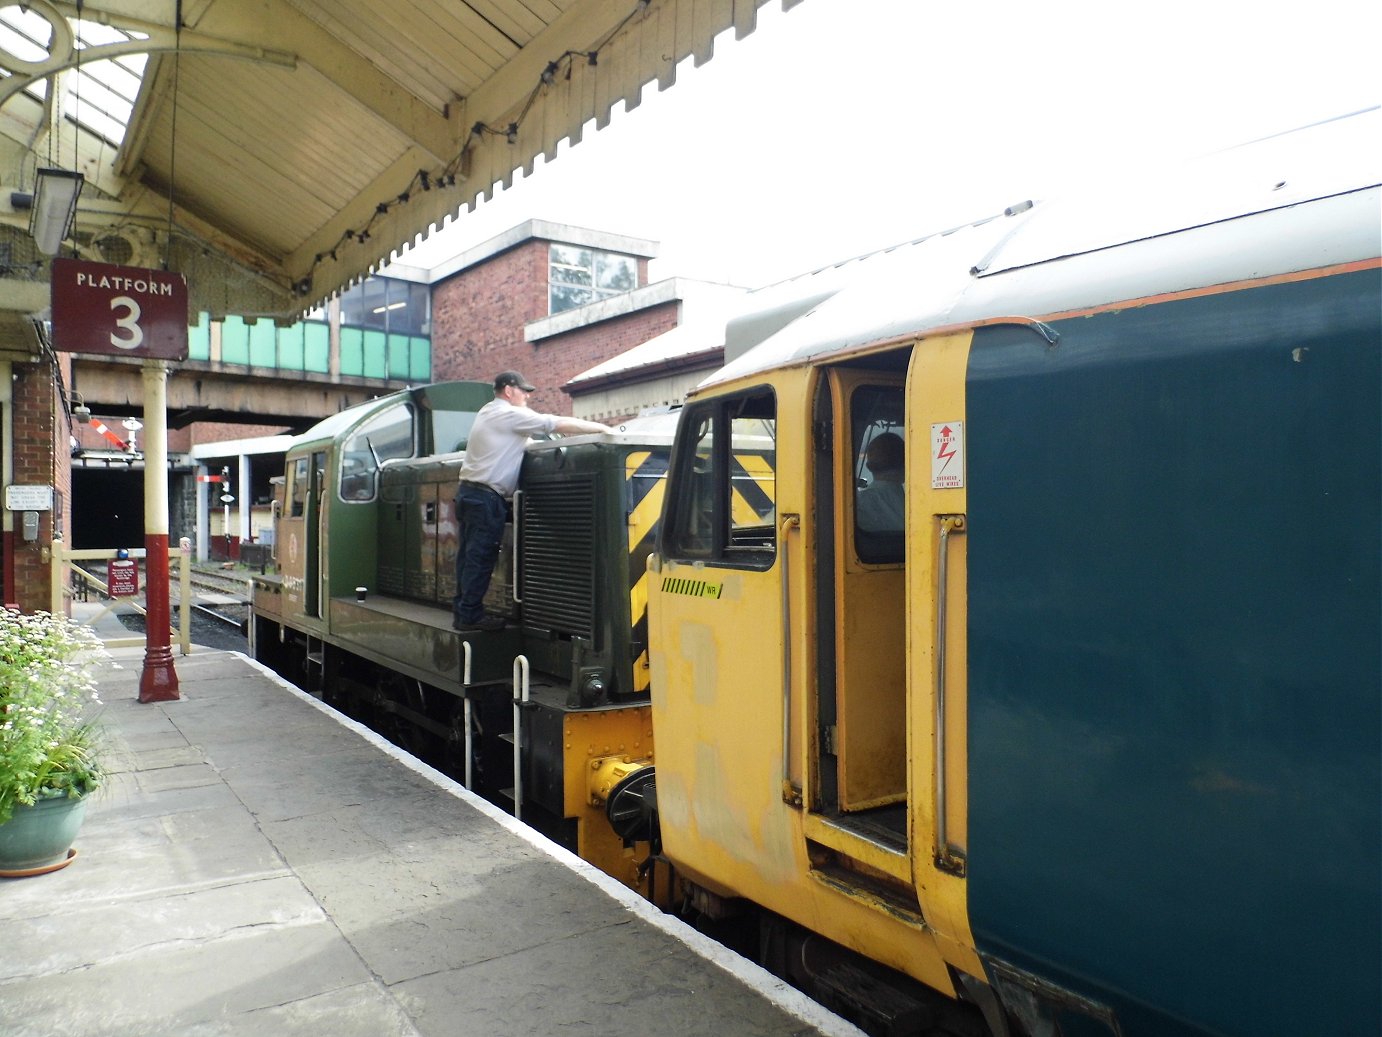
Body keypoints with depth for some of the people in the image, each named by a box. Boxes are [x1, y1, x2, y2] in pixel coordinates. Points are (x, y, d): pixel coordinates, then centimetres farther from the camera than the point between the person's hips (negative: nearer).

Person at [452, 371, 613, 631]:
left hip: (469, 491, 9)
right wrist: (601, 428, -3)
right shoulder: (511, 415, -9)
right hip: (487, 497, -9)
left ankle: (462, 611, 14)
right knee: (481, 558, -5)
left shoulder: (488, 412, 19)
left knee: (470, 556, 10)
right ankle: (470, 615, -1)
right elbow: (559, 424, -10)